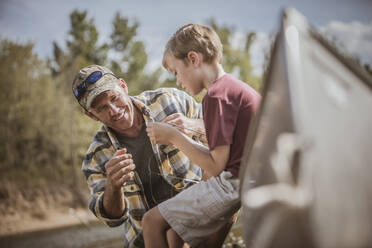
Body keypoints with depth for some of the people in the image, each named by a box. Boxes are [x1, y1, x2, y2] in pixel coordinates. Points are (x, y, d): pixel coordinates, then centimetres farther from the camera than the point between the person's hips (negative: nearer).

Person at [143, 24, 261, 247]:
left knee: (152, 221, -8)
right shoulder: (239, 87, 15)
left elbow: (216, 166, -17)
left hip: (232, 183, -10)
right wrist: (181, 139, 14)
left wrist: (174, 137, -8)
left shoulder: (216, 96, -15)